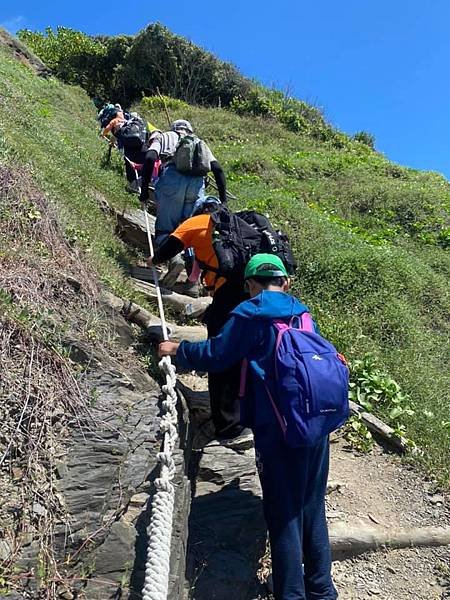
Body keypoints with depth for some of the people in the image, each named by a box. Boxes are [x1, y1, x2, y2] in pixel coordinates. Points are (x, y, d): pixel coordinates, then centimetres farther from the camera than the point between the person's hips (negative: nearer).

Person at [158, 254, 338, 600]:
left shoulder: (250, 314, -5)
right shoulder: (303, 313, 12)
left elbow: (215, 356, -1)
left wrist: (176, 349, 14)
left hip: (278, 426, -6)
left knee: (284, 514, 5)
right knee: (313, 509, 18)